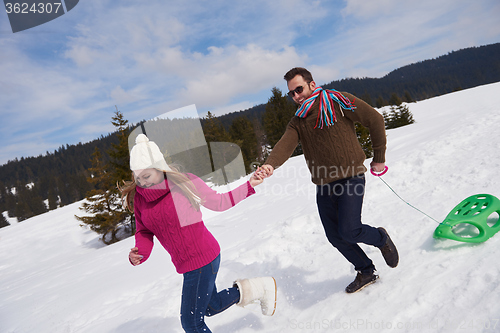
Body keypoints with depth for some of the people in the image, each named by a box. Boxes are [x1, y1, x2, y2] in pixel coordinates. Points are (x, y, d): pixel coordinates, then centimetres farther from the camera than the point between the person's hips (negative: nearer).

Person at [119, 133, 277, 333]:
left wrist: (249, 185, -7)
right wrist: (139, 254, -14)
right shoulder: (138, 198, -2)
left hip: (201, 259, -7)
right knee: (211, 307, 26)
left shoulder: (185, 183, -16)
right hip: (187, 264, 7)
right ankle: (255, 288, 39)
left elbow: (219, 202, -3)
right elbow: (144, 232, 7)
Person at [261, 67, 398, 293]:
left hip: (350, 178, -5)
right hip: (323, 186, 6)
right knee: (335, 237, 8)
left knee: (349, 231, -15)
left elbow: (375, 120, 0)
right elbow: (285, 144, -11)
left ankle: (381, 239, 20)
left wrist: (379, 158, 1)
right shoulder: (297, 122, 8)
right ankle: (366, 272, 33)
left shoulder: (338, 101, -4)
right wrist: (270, 164, -33)